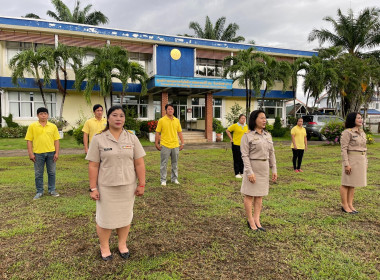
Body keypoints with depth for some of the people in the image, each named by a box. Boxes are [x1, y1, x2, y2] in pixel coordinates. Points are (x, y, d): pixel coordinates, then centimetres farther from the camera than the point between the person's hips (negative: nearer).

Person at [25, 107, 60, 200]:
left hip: (51, 153, 1)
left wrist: (57, 153, -2)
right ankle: (39, 192, 19)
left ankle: (52, 190, 22)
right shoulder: (32, 126, 1)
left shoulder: (53, 126, 5)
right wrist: (30, 153, -6)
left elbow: (56, 140, 4)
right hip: (38, 153, -1)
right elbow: (29, 140, 1)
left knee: (52, 172, 8)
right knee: (38, 174, 7)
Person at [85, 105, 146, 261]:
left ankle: (122, 244, 33)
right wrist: (93, 188, -8)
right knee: (105, 218, 9)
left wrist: (141, 184, -3)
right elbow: (93, 166, -5)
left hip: (128, 186, 2)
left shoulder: (132, 138, 1)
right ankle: (104, 247, 29)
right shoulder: (98, 139, -4)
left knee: (125, 216, 14)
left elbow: (139, 164, 0)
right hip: (106, 187, -2)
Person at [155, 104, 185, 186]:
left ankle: (174, 178, 24)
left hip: (175, 145, 4)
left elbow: (179, 132, 11)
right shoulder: (161, 120, -4)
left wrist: (182, 143, 7)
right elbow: (157, 132, -2)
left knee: (175, 163, 12)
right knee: (164, 163, 3)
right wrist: (156, 143, -6)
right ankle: (163, 180, 14)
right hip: (165, 145, -3)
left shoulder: (177, 120, 7)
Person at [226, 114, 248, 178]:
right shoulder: (235, 126, -9)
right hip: (236, 145, -5)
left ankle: (242, 172, 23)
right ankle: (237, 173, 11)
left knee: (243, 159, 11)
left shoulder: (246, 126, 7)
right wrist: (231, 139, -4)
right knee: (237, 160, 2)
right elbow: (227, 131, -3)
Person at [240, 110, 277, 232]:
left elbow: (271, 153, 10)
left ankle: (257, 220, 18)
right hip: (252, 167, -6)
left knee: (259, 195, 10)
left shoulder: (267, 135, 7)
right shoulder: (247, 136, -11)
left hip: (264, 168, 6)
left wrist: (274, 170, 6)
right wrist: (249, 172, -21)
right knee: (250, 195, 3)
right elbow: (245, 155, -14)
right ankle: (250, 221, 16)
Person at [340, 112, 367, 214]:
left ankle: (350, 204, 21)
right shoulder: (347, 132, -11)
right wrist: (346, 164, -19)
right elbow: (344, 149, -15)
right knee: (346, 183, 0)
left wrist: (366, 163, 15)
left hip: (361, 161, 8)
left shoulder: (362, 133, 14)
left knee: (353, 183, 13)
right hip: (351, 160, -8)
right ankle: (345, 206, 8)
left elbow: (364, 148, 18)